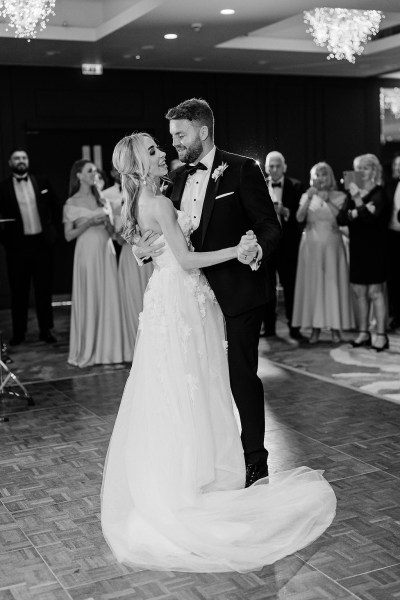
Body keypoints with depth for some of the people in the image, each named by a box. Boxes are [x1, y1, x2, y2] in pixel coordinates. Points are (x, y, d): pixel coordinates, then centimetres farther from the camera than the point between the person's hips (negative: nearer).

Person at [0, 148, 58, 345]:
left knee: (44, 289, 7)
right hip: (17, 245, -1)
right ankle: (18, 332, 14)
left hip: (42, 242, 1)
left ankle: (45, 330, 16)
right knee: (18, 291, 5)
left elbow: (54, 207, 15)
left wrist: (52, 229, 7)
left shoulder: (42, 183, 6)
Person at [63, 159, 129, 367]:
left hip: (105, 251, 4)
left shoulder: (100, 198, 12)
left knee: (109, 298, 3)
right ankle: (88, 350, 11)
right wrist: (88, 223, -13)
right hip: (87, 253, -4)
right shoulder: (72, 203, 0)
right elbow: (68, 235, -2)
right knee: (89, 299, -1)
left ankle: (109, 347, 13)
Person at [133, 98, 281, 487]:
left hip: (237, 291, -6)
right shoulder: (177, 177, 11)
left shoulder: (242, 170, -8)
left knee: (242, 375, 1)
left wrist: (259, 250, -31)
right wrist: (143, 248, -7)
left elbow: (270, 225, -10)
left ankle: (255, 462, 17)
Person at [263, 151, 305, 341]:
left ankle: (294, 328, 5)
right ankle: (268, 327, 15)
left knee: (290, 286, -1)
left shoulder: (296, 186, 3)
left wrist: (284, 211, -22)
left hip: (287, 243, -2)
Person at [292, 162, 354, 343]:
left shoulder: (339, 196, 3)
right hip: (311, 245, 1)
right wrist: (309, 198, -16)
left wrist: (328, 201, -15)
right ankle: (315, 327, 5)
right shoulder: (307, 196, 7)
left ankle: (335, 327, 4)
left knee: (333, 284, -2)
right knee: (312, 284, -1)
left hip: (332, 245, -1)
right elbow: (299, 218, -6)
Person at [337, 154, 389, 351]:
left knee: (375, 291, -4)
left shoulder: (379, 194, -5)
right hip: (357, 248, 5)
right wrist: (356, 212, -17)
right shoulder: (353, 193, 10)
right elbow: (340, 218, -1)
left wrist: (358, 200, -17)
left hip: (374, 248, -5)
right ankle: (363, 332, 16)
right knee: (359, 291, 7)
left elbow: (371, 217, -18)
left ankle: (381, 334, 1)